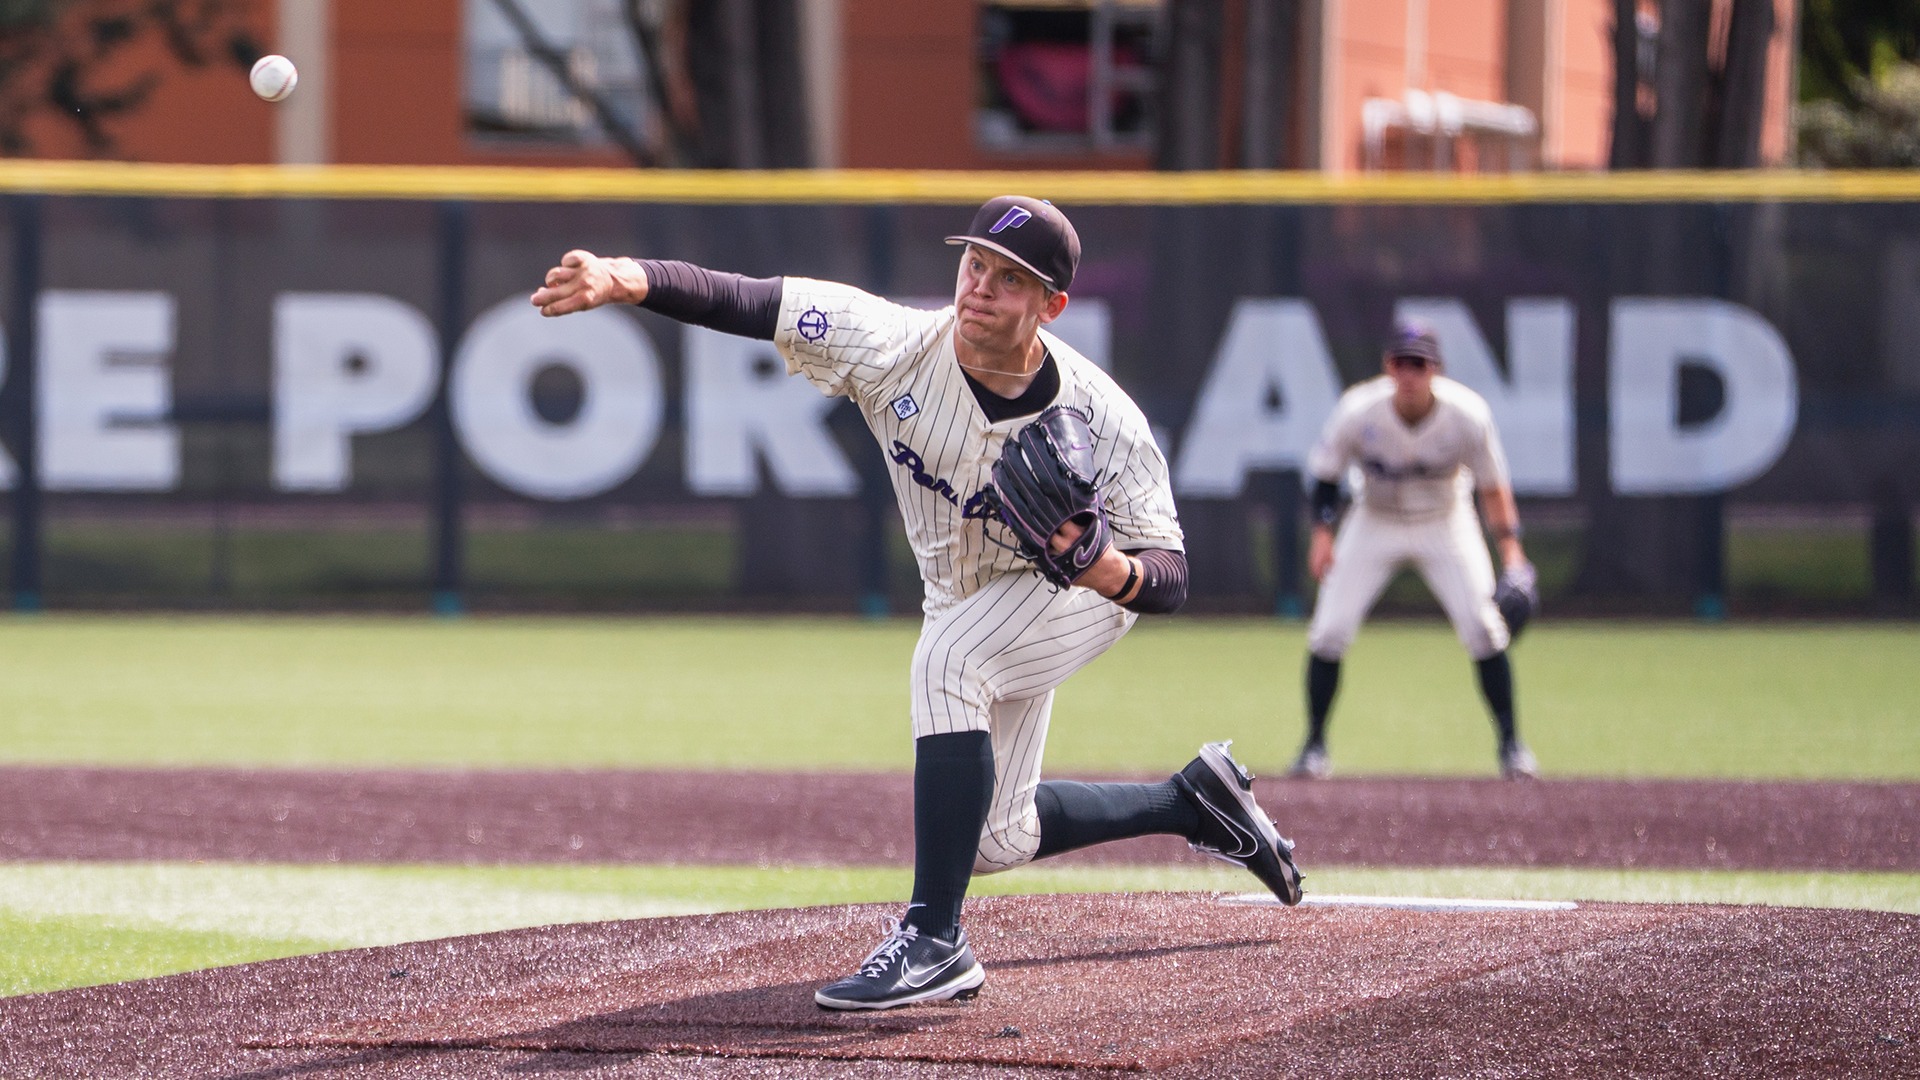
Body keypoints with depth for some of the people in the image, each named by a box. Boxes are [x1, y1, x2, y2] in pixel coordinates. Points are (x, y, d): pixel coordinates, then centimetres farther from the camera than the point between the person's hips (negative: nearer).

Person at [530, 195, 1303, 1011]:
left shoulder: (1103, 421, -34)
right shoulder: (892, 347, -29)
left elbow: (1171, 579, -31)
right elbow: (740, 302, -37)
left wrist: (1112, 571, -54)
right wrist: (627, 279, -55)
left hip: (1081, 592, -5)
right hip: (967, 599, 5)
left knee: (947, 660, -35)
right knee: (994, 840, 12)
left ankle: (935, 942, -32)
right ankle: (1194, 801, 38)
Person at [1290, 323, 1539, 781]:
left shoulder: (1467, 414, -25)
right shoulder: (1358, 412, -25)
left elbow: (1492, 485, -11)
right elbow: (1326, 472, -8)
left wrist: (1510, 549, -19)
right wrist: (1322, 531, -21)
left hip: (1446, 523, 0)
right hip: (1374, 521, 0)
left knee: (1483, 628, -13)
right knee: (1329, 630, -9)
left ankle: (1510, 744, 1)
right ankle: (1315, 746, 7)